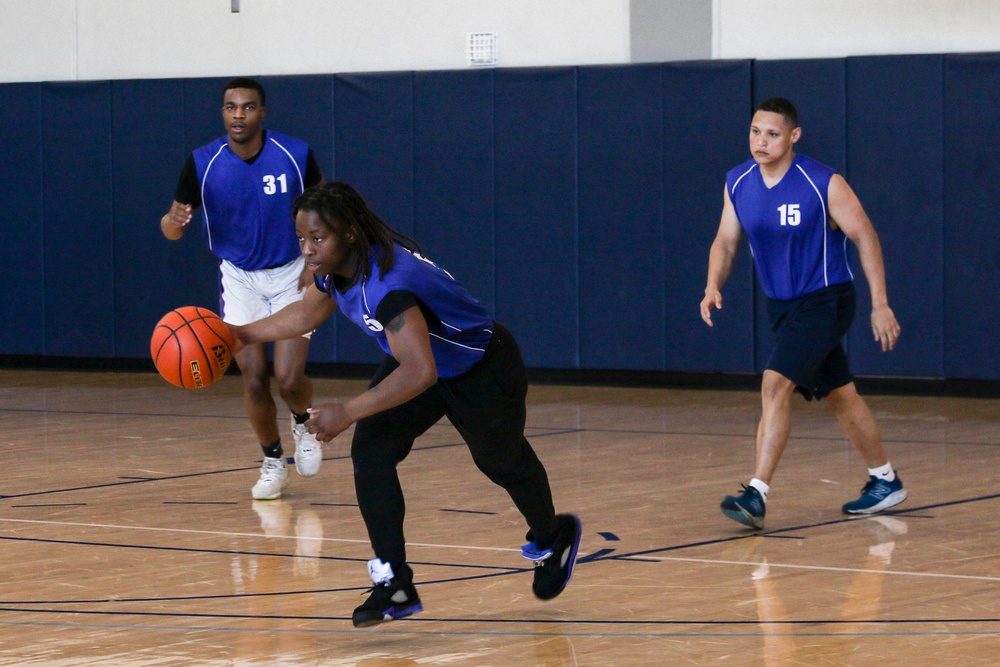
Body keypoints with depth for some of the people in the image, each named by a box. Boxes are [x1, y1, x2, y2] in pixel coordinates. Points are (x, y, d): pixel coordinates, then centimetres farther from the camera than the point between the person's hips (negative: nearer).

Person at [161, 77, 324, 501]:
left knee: (289, 377, -12)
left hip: (291, 275, -1)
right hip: (239, 277, 1)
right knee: (253, 376, -6)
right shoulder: (202, 163, -14)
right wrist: (173, 222, -33)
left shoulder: (295, 155, -15)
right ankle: (272, 462, 17)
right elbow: (174, 226, -9)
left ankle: (302, 424, 24)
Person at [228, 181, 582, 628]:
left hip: (482, 369, -7)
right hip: (416, 360, 7)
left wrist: (348, 413, -50)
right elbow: (306, 314, 9)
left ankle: (551, 540, 51)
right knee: (370, 451, -15)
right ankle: (394, 584, -12)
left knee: (503, 463, 19)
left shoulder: (386, 282, -43)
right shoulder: (334, 268, -16)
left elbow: (419, 373, -51)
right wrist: (242, 335, 3)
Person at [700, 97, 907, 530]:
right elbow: (726, 242, 6)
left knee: (776, 384, -22)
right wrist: (713, 287, -14)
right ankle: (884, 481, 36)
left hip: (825, 300, -6)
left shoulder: (824, 184, -18)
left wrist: (880, 304, -13)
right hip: (780, 304, 6)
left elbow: (865, 237, -11)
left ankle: (756, 495, -24)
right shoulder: (737, 183, -3)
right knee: (839, 394, 18)